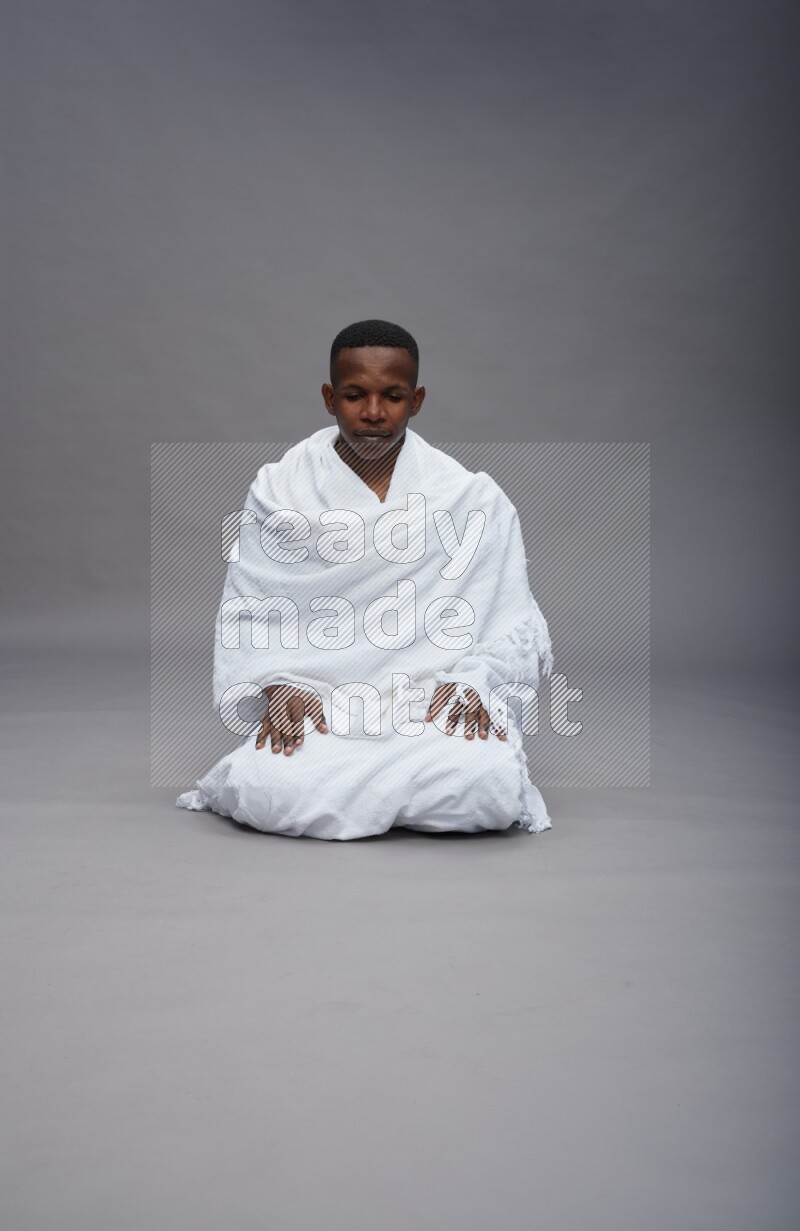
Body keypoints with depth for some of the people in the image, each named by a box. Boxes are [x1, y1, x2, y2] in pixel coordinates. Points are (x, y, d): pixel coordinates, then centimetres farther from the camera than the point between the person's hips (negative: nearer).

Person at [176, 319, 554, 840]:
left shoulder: (474, 497, 5)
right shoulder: (279, 490, 7)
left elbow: (516, 626, 4)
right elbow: (246, 615, 6)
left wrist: (474, 681, -16)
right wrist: (277, 685, -13)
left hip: (439, 706, 1)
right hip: (314, 712, 0)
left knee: (491, 786, -31)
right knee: (261, 791, -31)